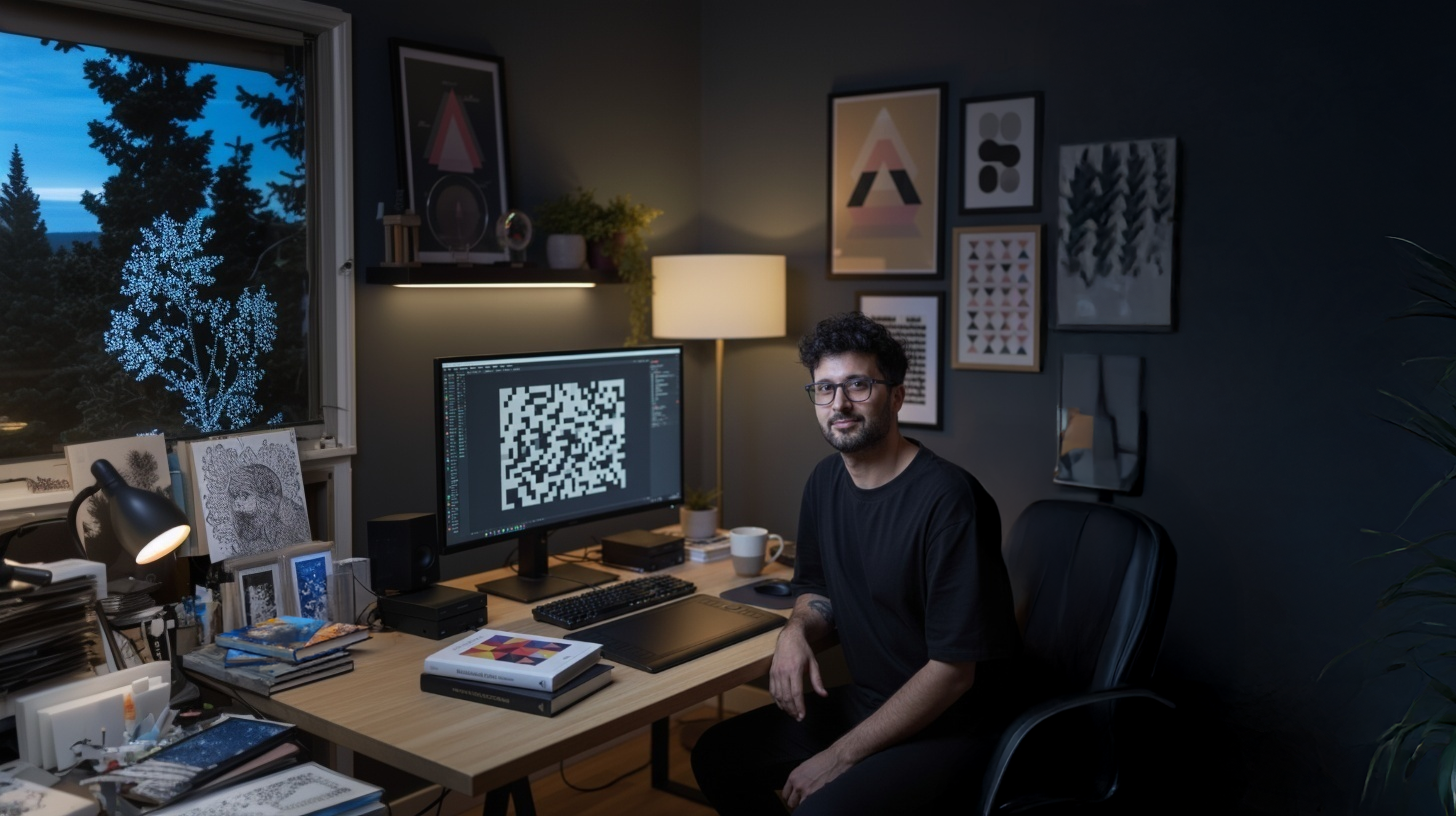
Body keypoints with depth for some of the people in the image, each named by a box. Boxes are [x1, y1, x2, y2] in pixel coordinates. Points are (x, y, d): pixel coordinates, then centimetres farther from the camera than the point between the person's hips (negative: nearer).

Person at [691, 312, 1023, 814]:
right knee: (716, 756, 6)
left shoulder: (948, 499, -23)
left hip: (949, 727, -8)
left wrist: (840, 756, -20)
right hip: (864, 700, 8)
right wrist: (797, 631, -7)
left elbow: (953, 670, -23)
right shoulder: (826, 481, 3)